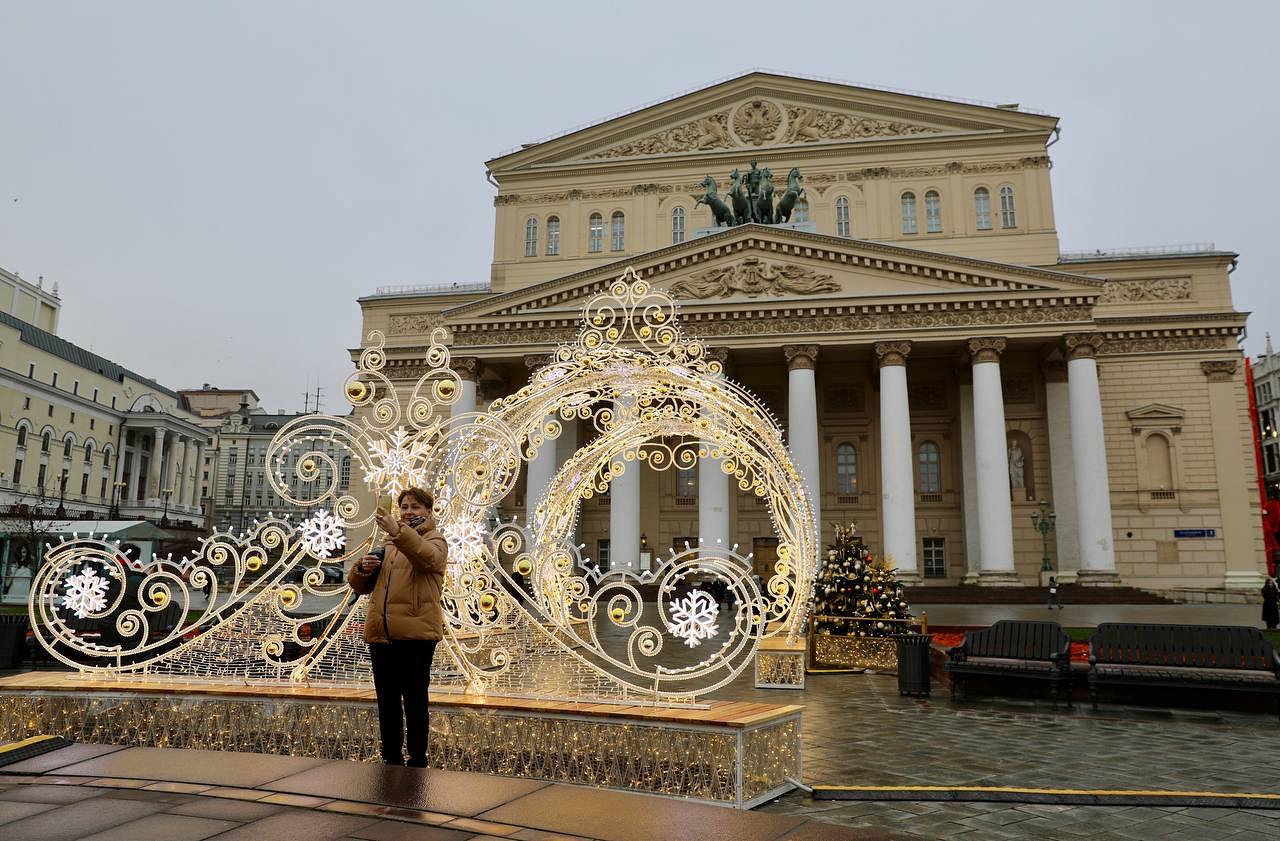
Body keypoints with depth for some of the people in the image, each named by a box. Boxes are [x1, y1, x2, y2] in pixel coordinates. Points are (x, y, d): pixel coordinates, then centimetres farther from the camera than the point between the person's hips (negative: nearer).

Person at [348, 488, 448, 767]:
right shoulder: (388, 543, 22)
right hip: (381, 634, 6)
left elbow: (428, 557, -25)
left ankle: (418, 761, 7)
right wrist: (362, 568, -1)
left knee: (415, 699, -2)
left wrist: (399, 532, -42)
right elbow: (359, 585, 23)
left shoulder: (434, 540, 2)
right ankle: (391, 759, 24)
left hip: (416, 633, -6)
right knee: (386, 700, 12)